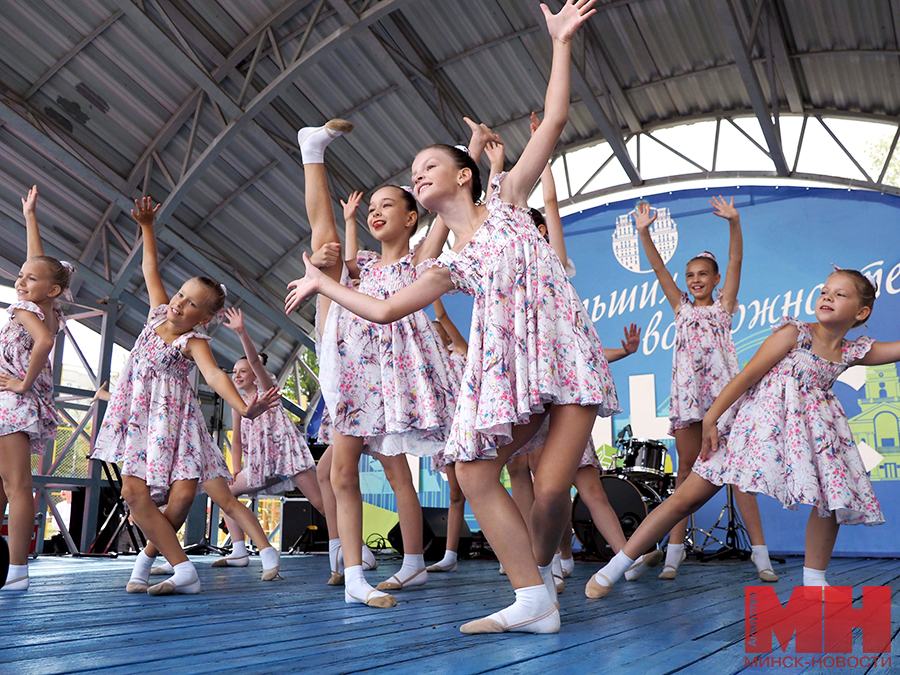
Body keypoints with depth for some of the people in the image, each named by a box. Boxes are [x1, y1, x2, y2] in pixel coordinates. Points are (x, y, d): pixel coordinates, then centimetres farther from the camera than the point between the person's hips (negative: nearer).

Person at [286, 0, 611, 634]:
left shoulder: (507, 198, 13)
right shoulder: (448, 266, 19)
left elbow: (554, 119, 8)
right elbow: (384, 309, 20)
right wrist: (323, 282, 29)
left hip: (566, 348, -4)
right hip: (507, 362, 5)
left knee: (551, 488, -13)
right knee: (473, 470, -8)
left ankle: (539, 570, 16)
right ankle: (533, 601, -2)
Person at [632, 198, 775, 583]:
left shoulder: (723, 305, 13)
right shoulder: (681, 307, 18)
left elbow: (735, 262, 1)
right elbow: (659, 268, 10)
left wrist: (734, 223, -12)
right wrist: (643, 233, 0)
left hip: (723, 389, -2)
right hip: (687, 391, 2)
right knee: (686, 470, 5)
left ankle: (759, 551, -2)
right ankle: (674, 551, 7)